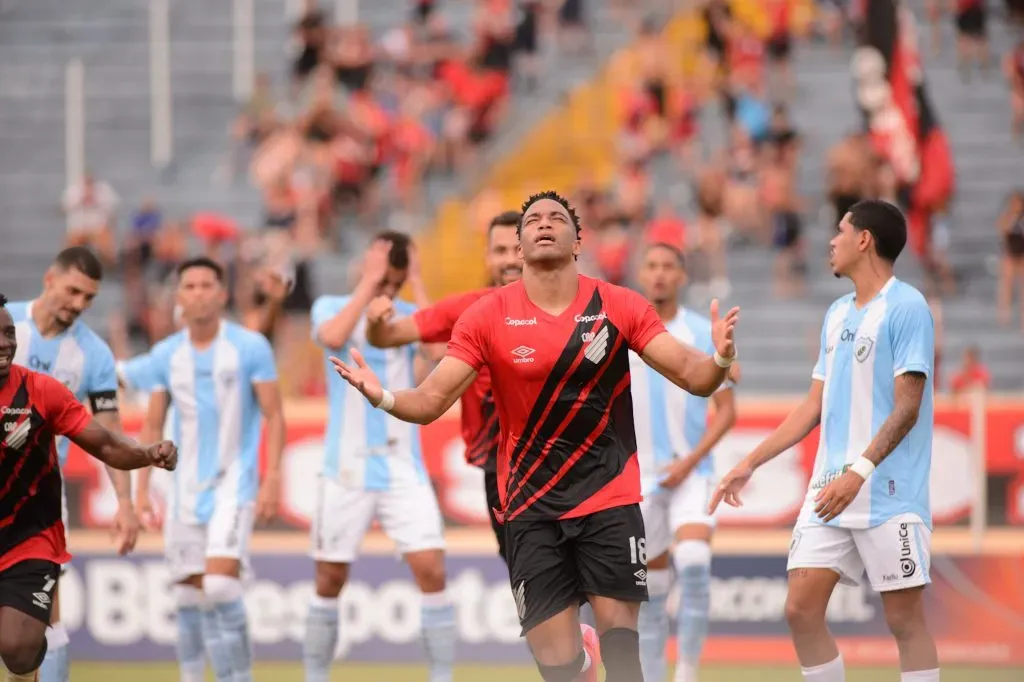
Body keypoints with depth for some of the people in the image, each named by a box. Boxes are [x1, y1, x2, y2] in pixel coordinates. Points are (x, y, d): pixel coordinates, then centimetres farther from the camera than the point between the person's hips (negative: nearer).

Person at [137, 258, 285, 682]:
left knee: (221, 581, -19)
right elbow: (153, 427, 12)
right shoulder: (165, 355, 6)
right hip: (187, 488, 4)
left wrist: (272, 479, -12)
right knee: (188, 592, 6)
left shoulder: (250, 347, -5)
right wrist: (141, 491, 6)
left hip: (234, 482, -4)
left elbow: (274, 417, -3)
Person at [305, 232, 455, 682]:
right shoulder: (331, 307, 1)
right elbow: (334, 338, -22)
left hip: (403, 470, 1)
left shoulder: (411, 316, 7)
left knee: (431, 570, -12)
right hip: (346, 471, -1)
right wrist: (369, 281, -17)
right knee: (330, 581, 4)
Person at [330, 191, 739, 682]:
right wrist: (382, 397, -24)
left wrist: (718, 361, -26)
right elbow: (430, 401, -4)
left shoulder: (621, 307, -2)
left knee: (620, 636, -5)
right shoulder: (487, 316, -2)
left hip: (610, 499, 0)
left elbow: (691, 376, -3)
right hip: (531, 507, 0)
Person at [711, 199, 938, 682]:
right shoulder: (837, 314, 15)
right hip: (829, 493, 8)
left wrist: (859, 472, -27)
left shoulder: (906, 307, -9)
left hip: (890, 496, -8)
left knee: (905, 618, -4)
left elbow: (907, 407, -16)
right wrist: (749, 465, 18)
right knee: (801, 610, 1)